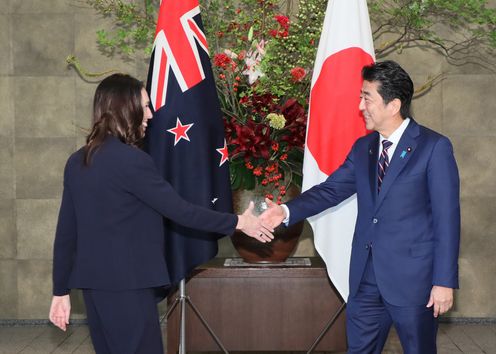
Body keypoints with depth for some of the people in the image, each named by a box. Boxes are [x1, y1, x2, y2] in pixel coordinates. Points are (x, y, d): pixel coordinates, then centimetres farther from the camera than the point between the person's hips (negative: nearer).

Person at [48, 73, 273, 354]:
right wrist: (237, 222, 0)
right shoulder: (130, 160, -14)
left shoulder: (77, 162, 8)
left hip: (94, 283, 8)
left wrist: (61, 290, 16)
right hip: (127, 285, -8)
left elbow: (65, 232, 10)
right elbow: (179, 210, -11)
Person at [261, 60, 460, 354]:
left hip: (412, 276, -5)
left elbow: (447, 217, -10)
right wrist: (287, 212, -11)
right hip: (366, 275, 6)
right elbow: (330, 190, 7)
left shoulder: (434, 147, -8)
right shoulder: (363, 147, 10)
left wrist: (444, 281, -13)